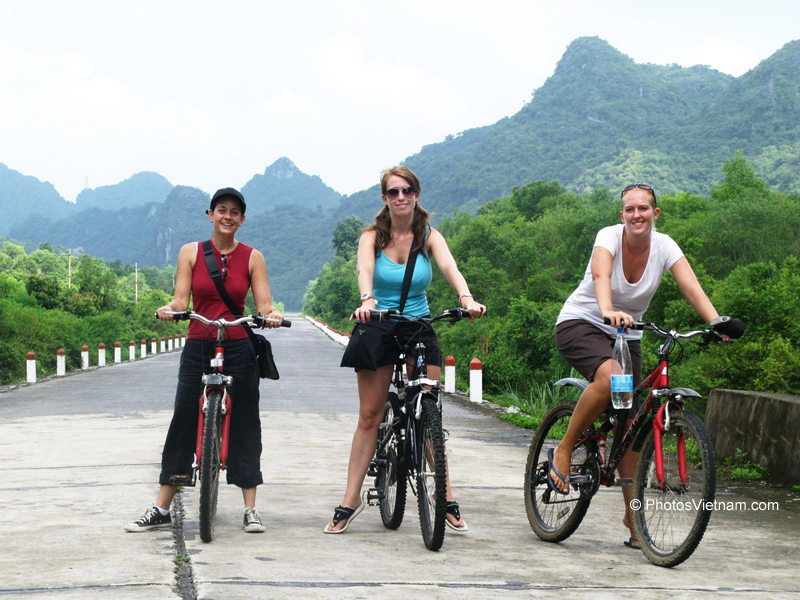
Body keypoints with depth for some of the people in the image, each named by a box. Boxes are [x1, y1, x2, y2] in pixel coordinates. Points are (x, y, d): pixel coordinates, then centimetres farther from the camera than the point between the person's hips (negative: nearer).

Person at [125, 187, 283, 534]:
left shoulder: (252, 257, 5)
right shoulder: (191, 253, 5)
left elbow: (264, 303, -2)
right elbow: (181, 300, -1)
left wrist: (272, 315, -23)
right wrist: (168, 309, -23)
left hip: (238, 349, 0)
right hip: (197, 348, 1)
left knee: (244, 426, 1)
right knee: (182, 425, 1)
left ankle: (251, 509, 9)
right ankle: (161, 510, 8)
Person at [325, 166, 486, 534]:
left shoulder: (429, 236, 0)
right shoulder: (373, 236, -3)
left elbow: (449, 267, -18)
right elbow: (365, 269, -23)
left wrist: (466, 298, -39)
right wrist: (367, 300, -45)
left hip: (419, 329, 1)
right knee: (369, 416, -1)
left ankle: (446, 499, 6)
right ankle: (351, 500, 5)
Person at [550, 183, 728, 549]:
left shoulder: (663, 246, -9)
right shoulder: (610, 236, -18)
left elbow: (692, 288, -23)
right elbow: (601, 275, -39)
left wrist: (716, 323, -40)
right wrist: (609, 311, -59)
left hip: (625, 335, 4)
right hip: (580, 323, -4)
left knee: (629, 425, 0)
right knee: (609, 378, -37)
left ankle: (633, 517, 10)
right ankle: (564, 449, -17)